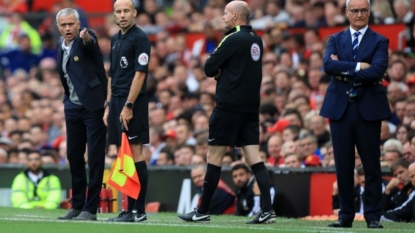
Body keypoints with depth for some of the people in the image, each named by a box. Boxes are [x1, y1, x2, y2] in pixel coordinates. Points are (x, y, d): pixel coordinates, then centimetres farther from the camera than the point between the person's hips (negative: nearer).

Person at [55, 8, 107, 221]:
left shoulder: (87, 38, -13)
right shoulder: (61, 44, 9)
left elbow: (90, 44, -38)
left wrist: (86, 38, -60)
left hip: (93, 105, -8)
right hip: (73, 106, 8)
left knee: (95, 157, -5)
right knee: (73, 155, 11)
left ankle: (90, 209, -3)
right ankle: (77, 205, 20)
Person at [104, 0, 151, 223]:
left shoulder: (140, 38, -8)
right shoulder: (115, 40, 17)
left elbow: (140, 73, -14)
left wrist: (129, 105, -18)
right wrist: (109, 105, 16)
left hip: (133, 102, -8)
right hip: (117, 101, 8)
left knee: (135, 152, -8)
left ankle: (139, 210, -8)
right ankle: (130, 208, 11)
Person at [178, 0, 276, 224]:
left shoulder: (232, 40, -13)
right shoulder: (256, 41, 11)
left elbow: (209, 69, -10)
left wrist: (217, 71, 10)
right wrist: (223, 72, 7)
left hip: (229, 107, -7)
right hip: (250, 107, 7)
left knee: (214, 157, 1)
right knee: (254, 157, 4)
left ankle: (202, 211, 6)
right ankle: (267, 210, -6)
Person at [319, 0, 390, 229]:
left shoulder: (379, 42, 3)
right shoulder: (335, 40, 11)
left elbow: (377, 71, -13)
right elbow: (328, 65, -7)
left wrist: (345, 72, -10)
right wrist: (358, 66, -15)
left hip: (368, 109, -2)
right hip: (339, 108, 2)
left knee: (371, 165, 0)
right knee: (343, 166, 4)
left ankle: (373, 216, 5)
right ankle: (346, 215, 10)